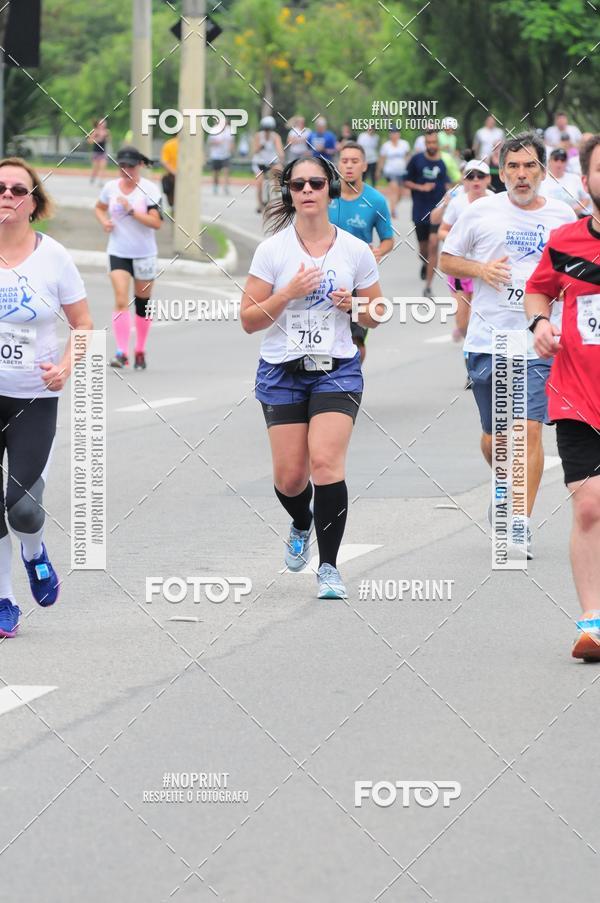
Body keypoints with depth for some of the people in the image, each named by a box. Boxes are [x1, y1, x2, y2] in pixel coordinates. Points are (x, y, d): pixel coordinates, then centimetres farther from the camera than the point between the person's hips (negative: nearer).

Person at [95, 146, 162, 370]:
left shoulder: (150, 190, -9)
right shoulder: (111, 187, 2)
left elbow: (156, 222, -16)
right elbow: (99, 208, 22)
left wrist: (131, 210, -24)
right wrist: (104, 221, 0)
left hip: (144, 254, -1)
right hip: (118, 253, 1)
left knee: (142, 304, 10)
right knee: (121, 302, -14)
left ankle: (140, 351, 27)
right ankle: (122, 352, -19)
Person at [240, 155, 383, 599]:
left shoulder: (356, 250, 1)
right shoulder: (272, 250, -2)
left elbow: (376, 316, 12)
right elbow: (248, 320, -3)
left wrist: (354, 305, -10)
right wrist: (288, 293, -17)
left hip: (337, 370, -1)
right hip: (283, 372, 1)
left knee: (325, 462, -19)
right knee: (289, 477, 1)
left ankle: (329, 567, -10)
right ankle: (302, 526, 38)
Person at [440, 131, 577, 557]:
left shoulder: (563, 215, 5)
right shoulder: (481, 212, 3)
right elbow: (447, 260, 11)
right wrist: (480, 269, -8)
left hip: (539, 344, -1)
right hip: (488, 341, 1)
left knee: (530, 429, -12)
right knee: (494, 435, 10)